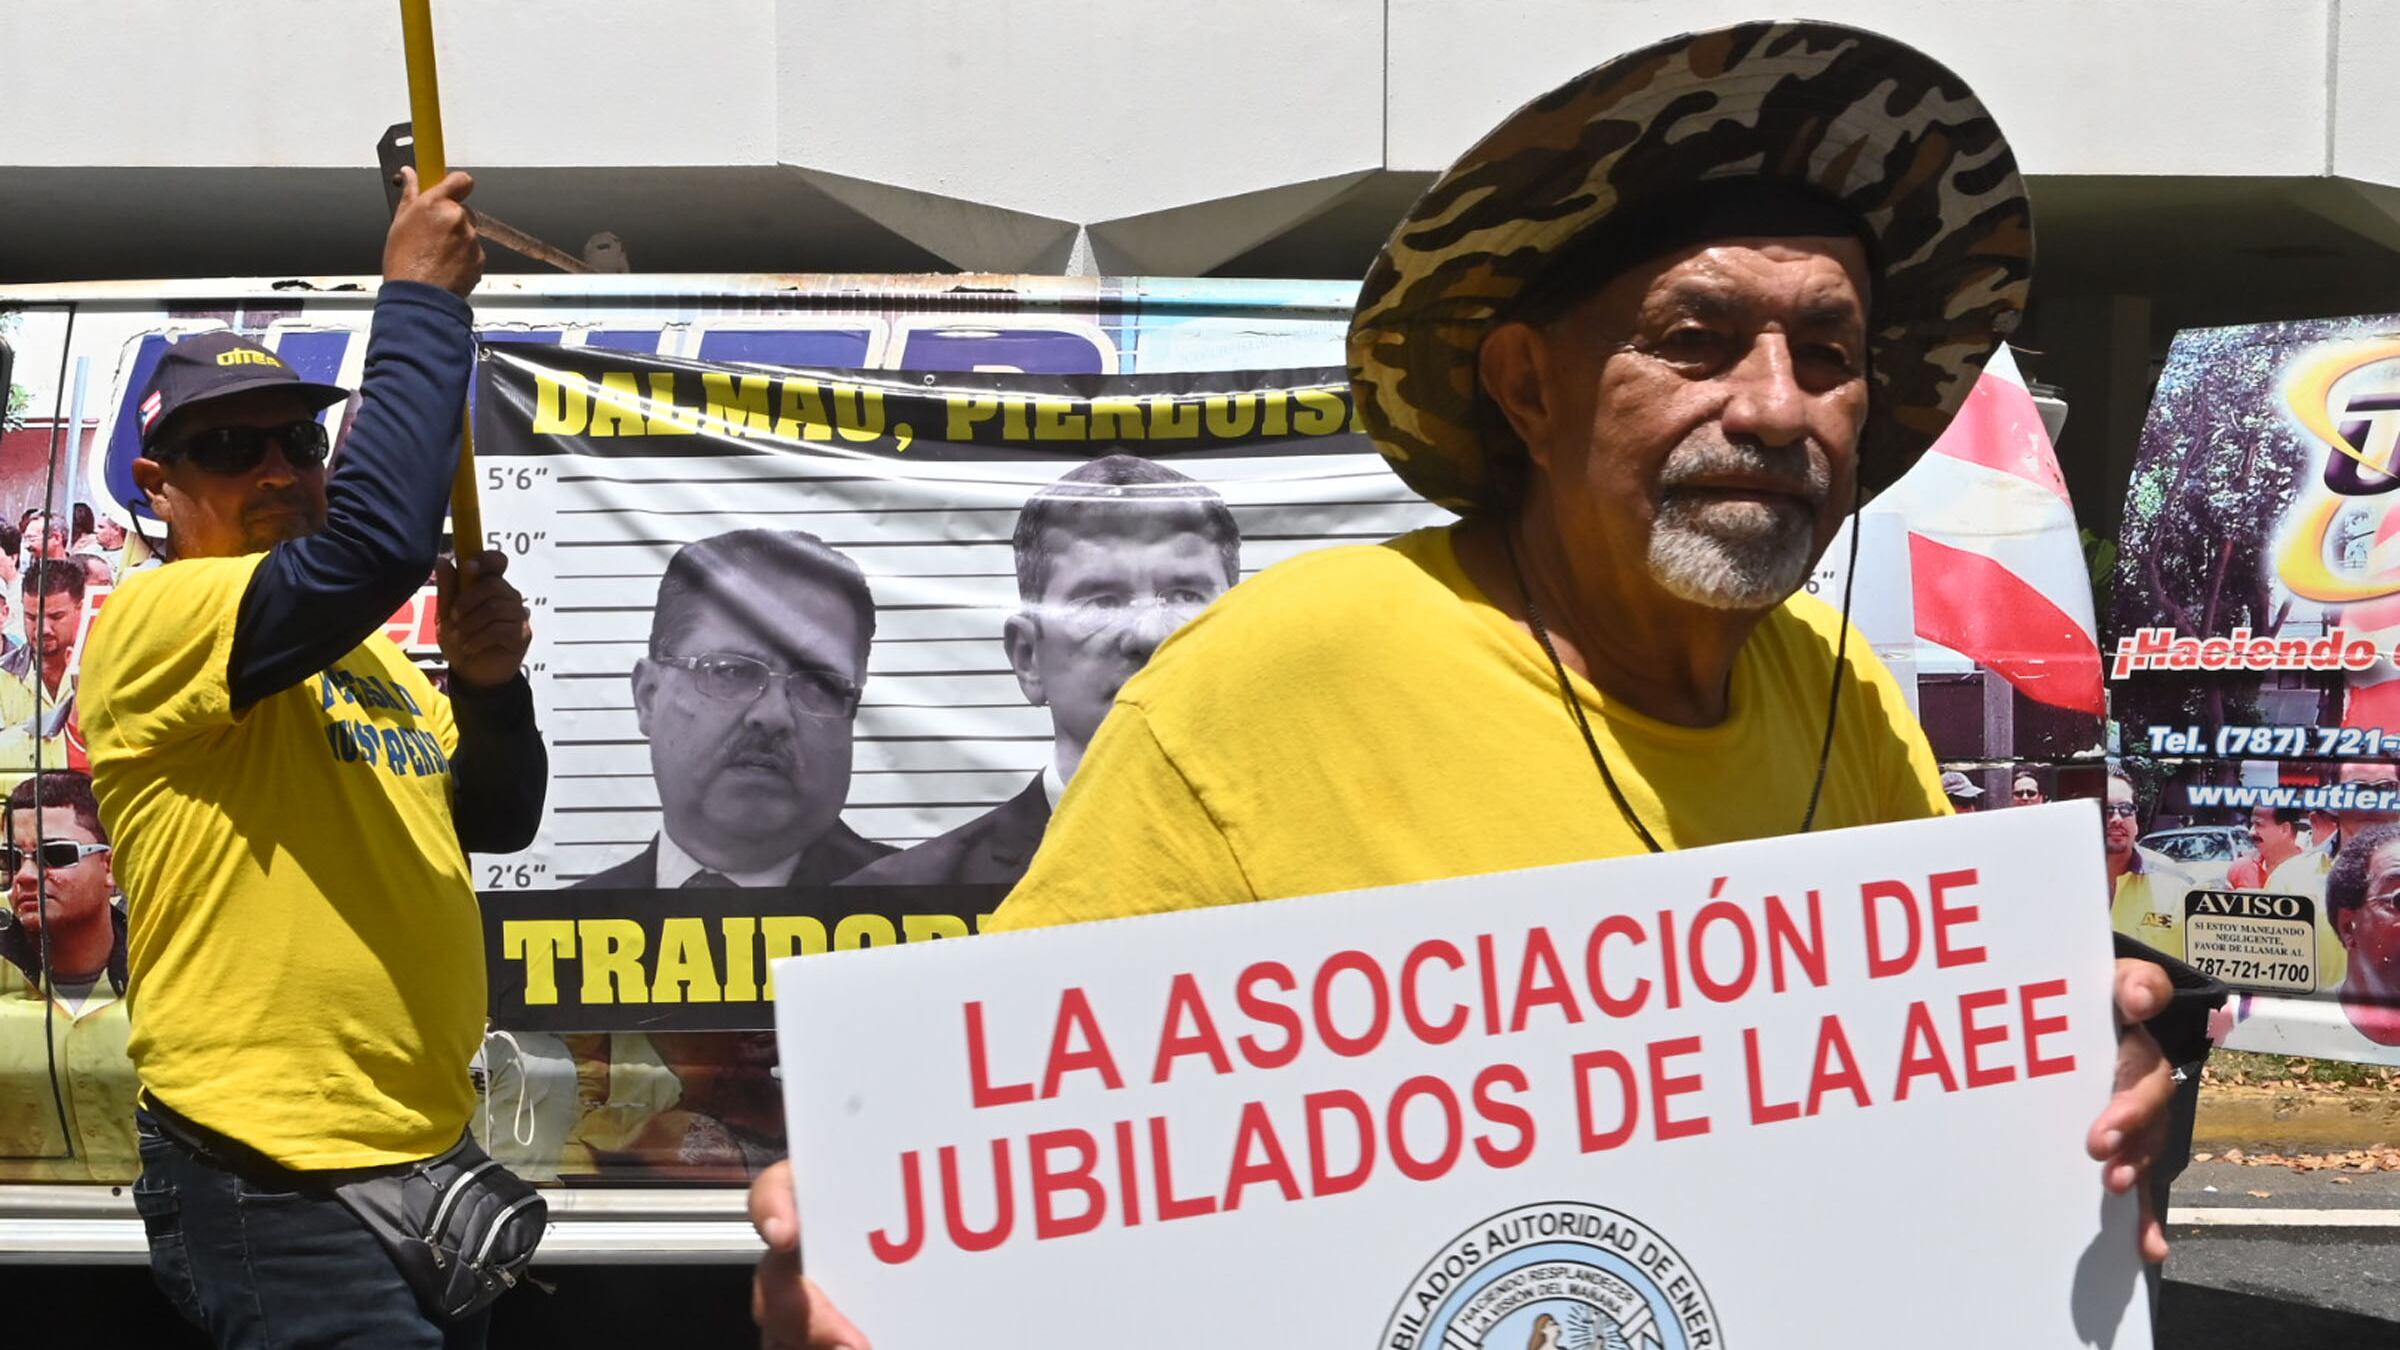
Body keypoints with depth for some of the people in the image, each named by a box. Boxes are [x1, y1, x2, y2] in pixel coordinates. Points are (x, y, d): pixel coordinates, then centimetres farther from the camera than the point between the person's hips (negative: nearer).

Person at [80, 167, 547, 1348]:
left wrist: (486, 679, -6)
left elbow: (494, 822, 12)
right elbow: (377, 541, -28)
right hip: (273, 1189, -9)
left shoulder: (364, 647, 15)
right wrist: (420, 301, -19)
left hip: (424, 1159, 9)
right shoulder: (151, 623, -11)